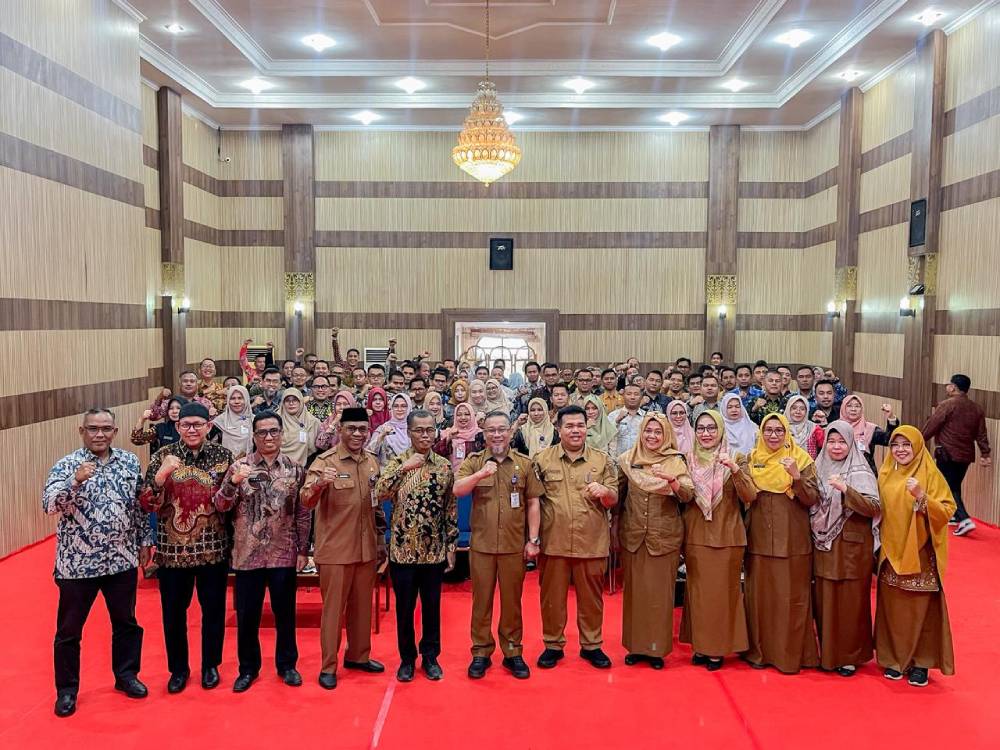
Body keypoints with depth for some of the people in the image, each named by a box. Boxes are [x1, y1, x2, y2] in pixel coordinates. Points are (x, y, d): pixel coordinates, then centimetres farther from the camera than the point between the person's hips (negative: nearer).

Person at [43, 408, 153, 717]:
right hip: (77, 563, -3)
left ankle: (126, 675, 34)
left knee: (126, 622, 16)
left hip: (122, 560, 3)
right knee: (69, 629, 10)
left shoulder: (130, 462, 2)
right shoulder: (66, 465, -8)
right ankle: (66, 689, 27)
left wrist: (145, 541, 10)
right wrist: (76, 480, -35)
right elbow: (49, 505, -21)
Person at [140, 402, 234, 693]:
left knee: (213, 609, 11)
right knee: (173, 612, 11)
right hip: (173, 549, 0)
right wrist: (161, 475, -23)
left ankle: (210, 665, 31)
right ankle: (178, 668, 31)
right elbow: (147, 505, -7)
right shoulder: (163, 456, -3)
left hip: (213, 548, 0)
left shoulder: (223, 456, -2)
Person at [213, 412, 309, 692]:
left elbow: (303, 513, 5)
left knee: (285, 612, 11)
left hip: (284, 554, 1)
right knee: (247, 615, 9)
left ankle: (286, 664, 27)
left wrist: (303, 550, 2)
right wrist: (233, 482, -27)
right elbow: (221, 506, -9)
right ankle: (248, 668, 26)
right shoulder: (239, 467, -2)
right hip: (248, 554, 0)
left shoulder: (295, 469, 1)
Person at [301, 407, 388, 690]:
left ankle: (358, 655, 32)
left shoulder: (372, 462, 6)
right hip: (335, 549, -5)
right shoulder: (325, 461, -11)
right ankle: (328, 666, 17)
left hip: (367, 548, 5)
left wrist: (381, 540, 14)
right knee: (333, 607, 5)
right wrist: (318, 484, -44)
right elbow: (307, 501, -23)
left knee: (362, 605, 16)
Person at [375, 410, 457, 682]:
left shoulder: (444, 466, 2)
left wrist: (451, 547, 3)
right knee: (404, 608, 10)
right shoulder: (397, 462, -4)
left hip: (435, 551, 2)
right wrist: (403, 468, -30)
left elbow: (451, 509, 5)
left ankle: (430, 657, 28)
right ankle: (407, 658, 25)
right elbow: (380, 493, -21)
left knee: (432, 606, 12)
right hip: (403, 550, -1)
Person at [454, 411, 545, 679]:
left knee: (512, 601, 10)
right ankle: (481, 652, 21)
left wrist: (533, 540, 0)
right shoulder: (473, 461, 2)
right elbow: (457, 490, -12)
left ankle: (512, 652, 23)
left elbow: (533, 503, 4)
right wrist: (480, 474, -27)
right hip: (481, 544, 0)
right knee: (481, 600, 9)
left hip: (515, 545, 0)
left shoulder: (524, 463, 3)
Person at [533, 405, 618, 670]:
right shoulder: (542, 459, 3)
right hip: (553, 543, -1)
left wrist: (604, 492, -18)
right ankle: (553, 645, 24)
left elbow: (614, 499, 5)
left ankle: (591, 645, 27)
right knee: (552, 596, 9)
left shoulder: (602, 460, 6)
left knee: (591, 596, 11)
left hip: (592, 543, 1)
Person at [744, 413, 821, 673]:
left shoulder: (801, 459, -1)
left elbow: (812, 499, -8)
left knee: (791, 597, 3)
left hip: (792, 541, -2)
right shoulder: (753, 459, 7)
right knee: (760, 595, 7)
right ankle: (760, 650, 18)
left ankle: (791, 653, 14)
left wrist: (796, 476, -22)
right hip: (760, 539, 2)